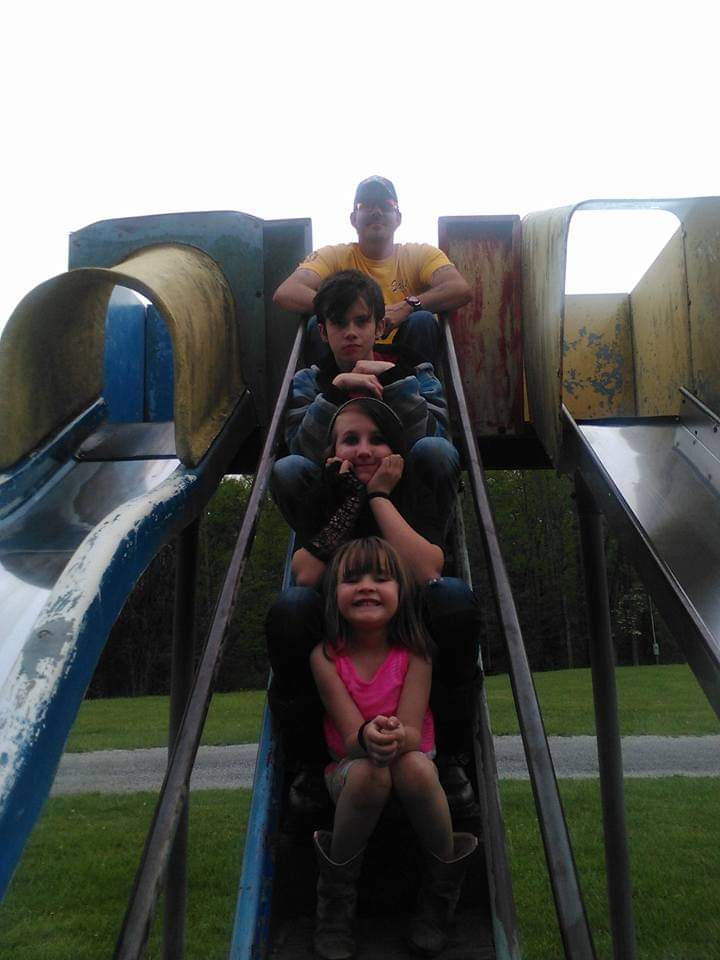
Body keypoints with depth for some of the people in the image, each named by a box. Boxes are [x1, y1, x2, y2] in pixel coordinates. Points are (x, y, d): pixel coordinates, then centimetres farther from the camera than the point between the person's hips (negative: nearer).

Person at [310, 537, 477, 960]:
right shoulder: (325, 656, -14)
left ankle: (445, 883, -8)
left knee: (415, 766, -35)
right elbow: (350, 737, -19)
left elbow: (413, 732, -20)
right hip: (350, 769, 0)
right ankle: (336, 892, -11)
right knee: (369, 771, -35)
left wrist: (396, 736, -46)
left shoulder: (413, 653, -14)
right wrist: (367, 738, -44)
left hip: (413, 762, 0)